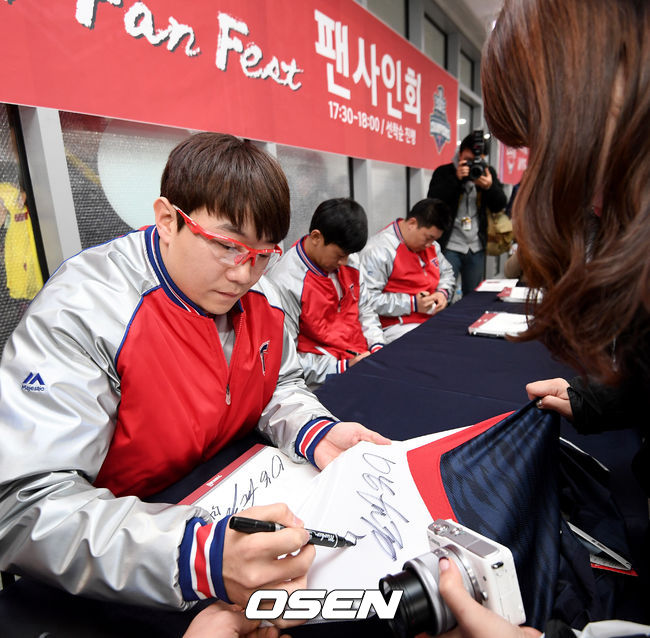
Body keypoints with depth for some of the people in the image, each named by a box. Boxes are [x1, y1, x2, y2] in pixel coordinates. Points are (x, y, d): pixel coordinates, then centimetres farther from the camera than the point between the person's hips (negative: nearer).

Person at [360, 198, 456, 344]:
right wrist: (412, 304, -20)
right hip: (396, 325, -8)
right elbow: (368, 299, -22)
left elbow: (447, 272, 30)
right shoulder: (378, 250, -15)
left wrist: (443, 292, 6)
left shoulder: (430, 243, 15)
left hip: (433, 319, 8)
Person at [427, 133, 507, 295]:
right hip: (449, 247, -4)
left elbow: (500, 205, 7)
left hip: (477, 248, 4)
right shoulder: (444, 172, 2)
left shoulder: (488, 172, 12)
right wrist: (456, 179, -20)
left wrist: (490, 187, -13)